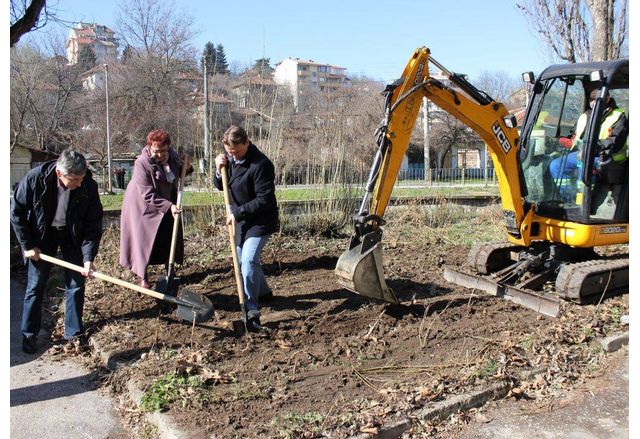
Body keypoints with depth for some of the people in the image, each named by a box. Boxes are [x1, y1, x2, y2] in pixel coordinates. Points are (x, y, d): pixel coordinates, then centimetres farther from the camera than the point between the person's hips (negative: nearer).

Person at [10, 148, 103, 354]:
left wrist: (88, 257, -23)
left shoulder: (88, 186, -25)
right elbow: (17, 213, -13)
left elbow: (93, 223, -17)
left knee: (76, 284, 3)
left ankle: (73, 333, 18)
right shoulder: (35, 179, -28)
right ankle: (29, 334, 21)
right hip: (42, 235, -1)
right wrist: (27, 245, -11)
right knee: (35, 285, 5)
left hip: (73, 235, 1)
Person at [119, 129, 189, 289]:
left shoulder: (172, 155, -10)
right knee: (143, 240, 0)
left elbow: (179, 172, 12)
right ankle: (142, 277, 12)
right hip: (143, 206, -6)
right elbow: (148, 195, -29)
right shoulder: (142, 163, -28)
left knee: (169, 238, 11)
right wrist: (169, 206, -35)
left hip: (167, 203, 6)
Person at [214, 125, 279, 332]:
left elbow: (264, 200, -25)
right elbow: (220, 186, 10)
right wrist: (219, 170, -10)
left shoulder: (261, 165, -24)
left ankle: (251, 313, -14)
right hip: (240, 219, 9)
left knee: (248, 260, -19)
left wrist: (237, 212, -24)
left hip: (260, 221, -9)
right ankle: (263, 291, 43)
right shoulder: (230, 158, 1)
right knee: (242, 259, 20)